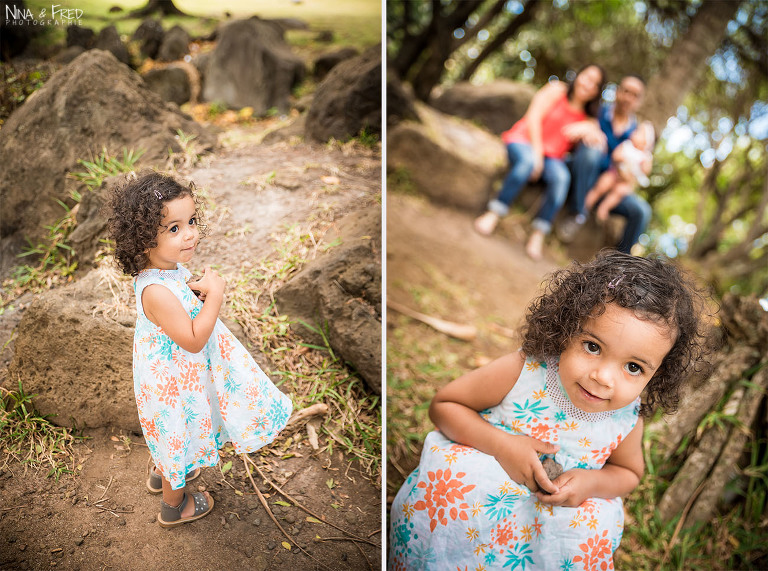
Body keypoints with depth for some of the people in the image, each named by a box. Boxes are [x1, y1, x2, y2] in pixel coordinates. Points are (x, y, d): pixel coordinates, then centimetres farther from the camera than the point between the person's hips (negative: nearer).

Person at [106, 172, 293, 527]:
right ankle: (174, 505, 43)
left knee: (172, 435, 33)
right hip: (174, 382, -9)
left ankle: (162, 474, 61)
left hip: (168, 374, 9)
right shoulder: (157, 292, -38)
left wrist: (194, 287, -9)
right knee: (179, 436, 17)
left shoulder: (170, 267, -9)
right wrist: (215, 294, -31)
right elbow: (193, 340, -33)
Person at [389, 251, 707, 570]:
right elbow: (443, 405, -15)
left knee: (594, 529, -23)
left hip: (559, 509, 3)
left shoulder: (627, 421, -14)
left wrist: (591, 482, -16)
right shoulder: (522, 372, -25)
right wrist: (501, 444, -29)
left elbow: (629, 473, 8)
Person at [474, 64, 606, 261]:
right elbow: (533, 118, -3)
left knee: (562, 177, -31)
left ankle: (538, 236, -32)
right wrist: (537, 152, -14)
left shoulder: (586, 117, 18)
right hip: (524, 141, -3)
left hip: (551, 156, 3)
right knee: (528, 161, -39)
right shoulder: (556, 90, 7)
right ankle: (493, 215, -37)